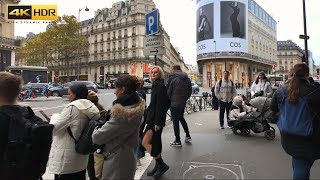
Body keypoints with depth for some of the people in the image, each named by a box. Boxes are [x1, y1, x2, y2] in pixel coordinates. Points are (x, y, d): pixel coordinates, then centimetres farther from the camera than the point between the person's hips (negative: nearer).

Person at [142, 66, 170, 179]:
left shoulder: (160, 86, -14)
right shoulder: (156, 85, 15)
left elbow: (160, 106, -20)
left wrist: (158, 122, -22)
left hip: (156, 119, -9)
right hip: (152, 118, 9)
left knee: (145, 142, -8)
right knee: (154, 142, 14)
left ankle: (161, 165, 4)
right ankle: (159, 165, 26)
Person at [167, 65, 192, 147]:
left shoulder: (172, 78, -14)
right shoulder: (187, 79, 6)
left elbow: (168, 92, -10)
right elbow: (190, 91, 10)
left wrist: (170, 100, 6)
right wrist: (184, 99, 16)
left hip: (174, 104, -7)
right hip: (183, 103, 7)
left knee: (175, 121, 2)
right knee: (181, 118, 24)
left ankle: (177, 141, 9)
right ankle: (188, 136, 29)